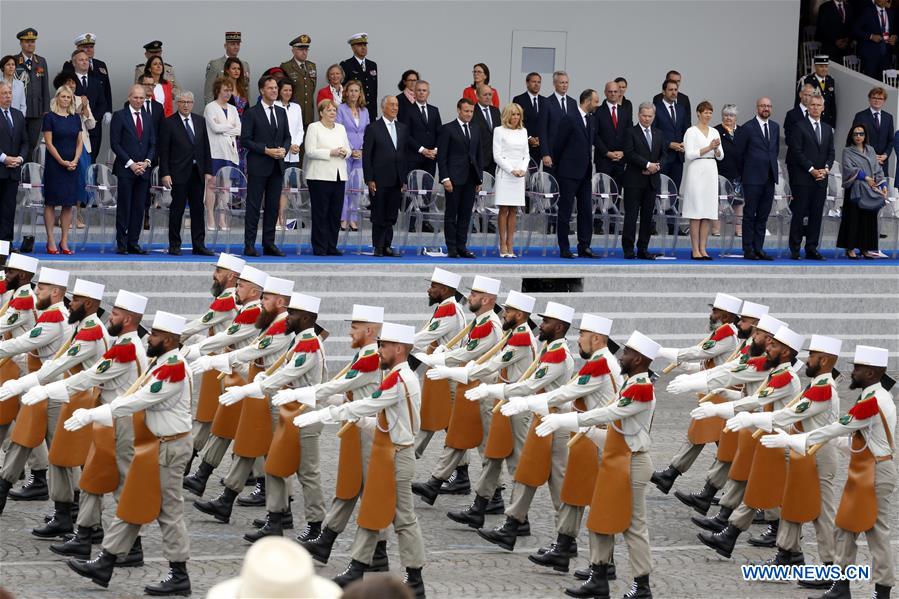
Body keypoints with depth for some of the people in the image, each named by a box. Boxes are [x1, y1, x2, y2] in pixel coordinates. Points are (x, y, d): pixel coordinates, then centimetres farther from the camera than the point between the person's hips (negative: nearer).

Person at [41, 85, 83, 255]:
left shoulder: (75, 118, 10)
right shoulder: (50, 117, -3)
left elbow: (80, 142, 10)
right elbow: (49, 142, -7)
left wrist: (75, 161, -5)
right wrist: (62, 161, -12)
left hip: (72, 165, 5)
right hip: (54, 164, -5)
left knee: (69, 204, 3)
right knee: (51, 202, -2)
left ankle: (64, 242, 7)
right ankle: (51, 242, -1)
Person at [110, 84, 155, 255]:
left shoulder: (147, 118, 14)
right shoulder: (119, 116, -1)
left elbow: (152, 144, 15)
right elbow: (115, 143, -6)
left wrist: (146, 162, -3)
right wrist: (131, 164, -11)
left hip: (143, 169, 5)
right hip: (125, 170, -5)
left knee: (139, 208, 3)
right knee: (124, 207, -3)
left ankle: (133, 243, 7)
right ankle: (121, 244, 0)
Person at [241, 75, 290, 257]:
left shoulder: (281, 112, 13)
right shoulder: (251, 113, -5)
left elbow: (287, 137, 17)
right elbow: (245, 140, -9)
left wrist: (284, 149, -5)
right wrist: (266, 151, -16)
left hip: (277, 166, 6)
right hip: (258, 166, -6)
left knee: (273, 206, 7)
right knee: (254, 206, -3)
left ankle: (269, 244, 11)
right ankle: (249, 245, -1)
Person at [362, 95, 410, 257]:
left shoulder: (403, 129, 13)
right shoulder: (373, 129, -2)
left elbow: (405, 154, 15)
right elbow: (366, 156, -4)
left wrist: (404, 179, 9)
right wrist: (369, 180, -10)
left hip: (397, 181, 5)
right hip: (380, 181, -5)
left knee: (391, 217, 5)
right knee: (379, 216, 0)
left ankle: (386, 246, 10)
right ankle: (378, 247, 5)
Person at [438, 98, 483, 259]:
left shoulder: (475, 131, 15)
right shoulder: (448, 129, -3)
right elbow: (441, 156, -6)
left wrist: (479, 179, 12)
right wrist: (445, 178, -14)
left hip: (470, 179, 5)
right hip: (454, 178, -5)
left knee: (465, 215, 6)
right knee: (451, 214, -1)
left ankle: (462, 247, 10)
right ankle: (451, 248, 1)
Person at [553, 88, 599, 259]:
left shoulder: (590, 120, 11)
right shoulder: (569, 118, -12)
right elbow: (557, 144, -9)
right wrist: (558, 166, 0)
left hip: (585, 173, 7)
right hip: (569, 173, -7)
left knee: (586, 210, 5)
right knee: (565, 211, 0)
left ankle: (584, 247, 9)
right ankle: (564, 249, 3)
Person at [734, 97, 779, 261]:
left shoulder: (775, 127, 12)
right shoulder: (747, 128, -6)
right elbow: (738, 151, -1)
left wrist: (771, 166, 15)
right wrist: (746, 169, 7)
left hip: (769, 177, 6)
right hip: (753, 178, -6)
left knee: (763, 216, 7)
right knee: (750, 215, -2)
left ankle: (758, 249, 10)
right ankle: (748, 250, 0)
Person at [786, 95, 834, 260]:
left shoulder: (827, 129, 16)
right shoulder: (800, 127, -2)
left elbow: (831, 152, 15)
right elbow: (796, 151, -9)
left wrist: (826, 169, -3)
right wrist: (811, 169, -13)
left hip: (821, 178, 5)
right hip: (803, 178, -5)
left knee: (816, 214, 4)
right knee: (799, 214, -4)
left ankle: (811, 249, 9)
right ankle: (795, 250, 0)